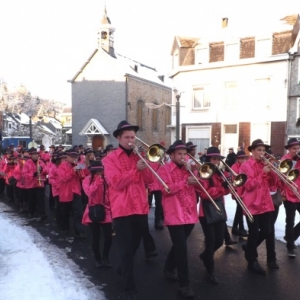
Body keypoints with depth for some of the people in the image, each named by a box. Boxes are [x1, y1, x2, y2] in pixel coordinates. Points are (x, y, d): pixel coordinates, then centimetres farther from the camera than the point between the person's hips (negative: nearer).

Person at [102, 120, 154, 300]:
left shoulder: (139, 156, 10)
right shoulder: (110, 159, -4)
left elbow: (149, 180, 2)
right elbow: (116, 183, -16)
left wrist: (145, 165, -14)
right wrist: (135, 169, -21)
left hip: (141, 208, 5)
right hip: (122, 209, -5)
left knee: (134, 246, 22)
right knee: (126, 250, 0)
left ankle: (123, 269, 48)